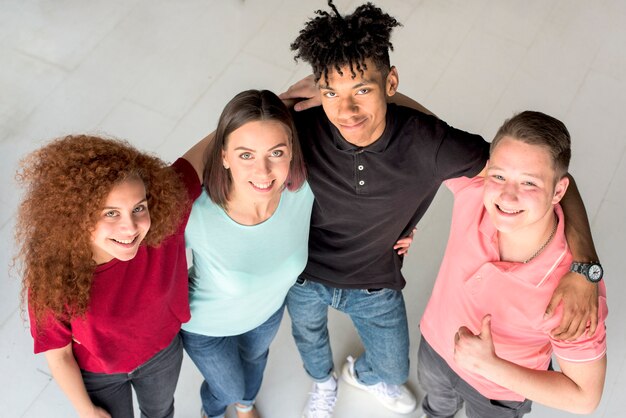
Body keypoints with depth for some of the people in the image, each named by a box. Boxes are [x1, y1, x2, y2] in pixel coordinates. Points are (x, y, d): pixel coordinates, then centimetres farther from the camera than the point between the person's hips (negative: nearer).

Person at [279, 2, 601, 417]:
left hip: (376, 285, 0)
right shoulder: (300, 130, -34)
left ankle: (364, 374, 64)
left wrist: (584, 267, -43)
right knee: (310, 339, 31)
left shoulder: (427, 143, -36)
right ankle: (324, 383, 70)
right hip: (305, 277, 0)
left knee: (393, 368, 25)